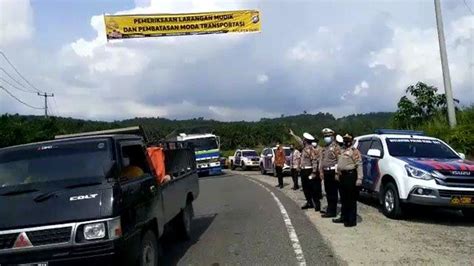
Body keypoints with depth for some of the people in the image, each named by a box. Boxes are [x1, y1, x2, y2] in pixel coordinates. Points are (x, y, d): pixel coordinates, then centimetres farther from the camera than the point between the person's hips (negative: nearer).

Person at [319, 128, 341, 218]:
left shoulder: (335, 147, -9)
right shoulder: (324, 148, 16)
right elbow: (321, 160, 18)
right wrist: (321, 171, 11)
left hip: (332, 171, -8)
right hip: (326, 172, 8)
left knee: (333, 192, -3)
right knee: (328, 192, 14)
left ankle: (332, 211, 1)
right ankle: (329, 209, 24)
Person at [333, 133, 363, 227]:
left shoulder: (354, 151, -10)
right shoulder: (343, 151, 19)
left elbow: (359, 165, -17)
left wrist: (359, 178, -24)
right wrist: (338, 174, 20)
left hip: (350, 176, -9)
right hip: (343, 176, 9)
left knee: (351, 200, -4)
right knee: (344, 199, 16)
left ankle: (352, 220, 0)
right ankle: (344, 217, 27)